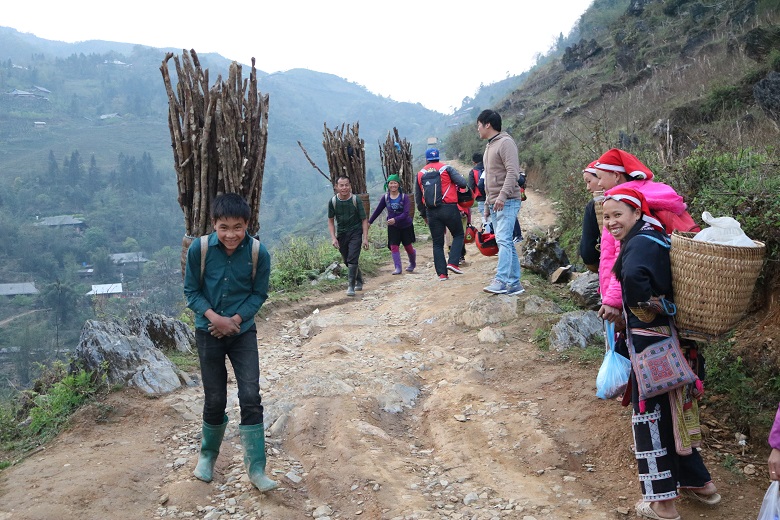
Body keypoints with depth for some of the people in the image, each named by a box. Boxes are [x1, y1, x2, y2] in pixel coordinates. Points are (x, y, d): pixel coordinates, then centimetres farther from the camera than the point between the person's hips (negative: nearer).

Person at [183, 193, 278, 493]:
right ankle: (208, 455, 35)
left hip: (243, 332, 0)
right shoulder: (199, 249, -14)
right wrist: (214, 317, -19)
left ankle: (256, 469, 6)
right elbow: (191, 291, -4)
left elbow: (259, 294, -4)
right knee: (215, 400, 8)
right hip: (209, 332, 0)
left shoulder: (258, 252, -14)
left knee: (251, 397, -7)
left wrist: (234, 319, -16)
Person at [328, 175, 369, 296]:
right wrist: (333, 238, -5)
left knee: (352, 259, -15)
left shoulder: (356, 200, -11)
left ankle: (351, 286, -9)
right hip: (341, 234, 3)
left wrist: (365, 238, -12)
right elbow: (331, 221, 5)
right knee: (347, 261, 12)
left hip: (355, 233, -3)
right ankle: (359, 282, 31)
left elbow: (364, 220, -6)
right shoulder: (333, 201, -6)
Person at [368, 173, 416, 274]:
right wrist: (369, 222, 9)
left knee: (408, 246, 8)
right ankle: (398, 268, -7)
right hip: (393, 227, 2)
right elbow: (378, 210, 6)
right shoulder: (385, 198, -5)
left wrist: (395, 219, -39)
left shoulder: (404, 197, -16)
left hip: (406, 225, -2)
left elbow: (406, 213, -24)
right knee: (393, 246, -12)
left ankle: (412, 264, 35)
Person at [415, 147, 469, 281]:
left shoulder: (420, 174, 13)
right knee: (458, 235, 14)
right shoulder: (446, 168, 3)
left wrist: (424, 215, 23)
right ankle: (453, 262, -4)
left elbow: (418, 198, 14)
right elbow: (463, 183, -10)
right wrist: (455, 185, 14)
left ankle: (442, 273, 5)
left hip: (431, 211, 3)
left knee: (437, 243, 9)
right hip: (449, 208, -3)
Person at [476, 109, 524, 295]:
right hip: (494, 203, 9)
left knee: (503, 240, -17)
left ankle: (501, 280, -22)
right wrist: (487, 205, 24)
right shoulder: (489, 147, 23)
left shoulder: (505, 142, -7)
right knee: (506, 242, 7)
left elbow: (513, 172, -18)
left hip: (507, 202, -9)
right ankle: (514, 283, 9)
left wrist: (502, 196, -27)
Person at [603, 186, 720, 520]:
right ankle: (698, 482, 36)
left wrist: (650, 306, -23)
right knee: (674, 410, 21)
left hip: (650, 341, -9)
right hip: (672, 338, 9)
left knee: (652, 415, 3)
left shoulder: (639, 243, -19)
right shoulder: (657, 237, 10)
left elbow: (633, 277, -39)